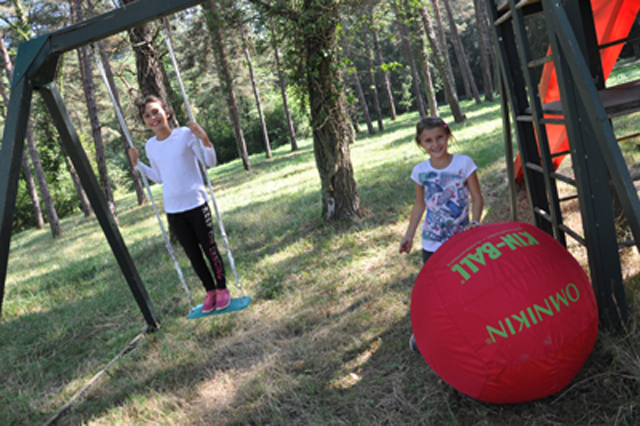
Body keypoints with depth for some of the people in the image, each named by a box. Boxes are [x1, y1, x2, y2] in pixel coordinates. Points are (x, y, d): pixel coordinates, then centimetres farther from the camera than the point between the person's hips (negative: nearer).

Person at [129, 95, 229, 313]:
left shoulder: (185, 134, -9)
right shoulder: (150, 146, 4)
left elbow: (210, 162, -12)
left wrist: (204, 139, -25)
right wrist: (137, 164, 10)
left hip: (196, 203, -4)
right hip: (173, 209, 4)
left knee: (209, 248, 7)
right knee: (193, 254, 13)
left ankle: (222, 289, 25)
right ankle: (209, 291, 30)